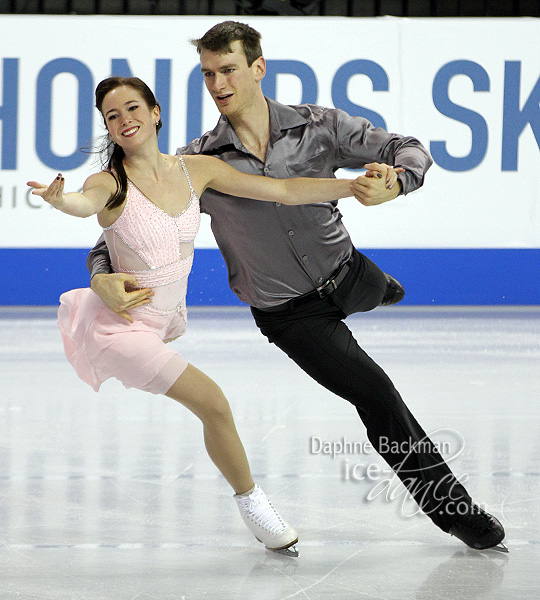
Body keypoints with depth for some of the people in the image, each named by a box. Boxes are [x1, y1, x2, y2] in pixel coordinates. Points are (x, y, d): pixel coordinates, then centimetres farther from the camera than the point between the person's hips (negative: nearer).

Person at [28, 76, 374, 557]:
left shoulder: (197, 171, -8)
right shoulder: (111, 183, -23)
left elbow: (283, 191, -5)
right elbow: (87, 203, -47)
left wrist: (359, 186, -10)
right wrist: (61, 200, -70)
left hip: (163, 315, 7)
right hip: (119, 326, -7)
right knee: (213, 403, -18)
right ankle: (251, 503, 4)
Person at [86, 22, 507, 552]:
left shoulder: (319, 127, -13)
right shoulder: (199, 163, -15)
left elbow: (409, 152, -11)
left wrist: (393, 185, -36)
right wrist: (102, 276, -33)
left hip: (347, 276, 3)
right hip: (292, 317, -3)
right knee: (374, 394, -12)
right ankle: (451, 508, 5)